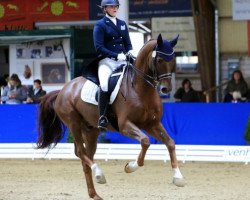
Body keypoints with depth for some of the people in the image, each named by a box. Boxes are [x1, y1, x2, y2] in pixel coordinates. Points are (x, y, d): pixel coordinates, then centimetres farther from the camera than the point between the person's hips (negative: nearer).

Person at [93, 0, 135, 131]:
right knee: (104, 84, -30)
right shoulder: (100, 25, 2)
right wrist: (116, 56, -17)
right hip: (107, 61, -6)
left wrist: (130, 51, -2)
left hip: (123, 60, 6)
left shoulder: (122, 24, 19)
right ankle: (102, 117, -24)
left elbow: (128, 43, 22)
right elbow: (99, 47, -7)